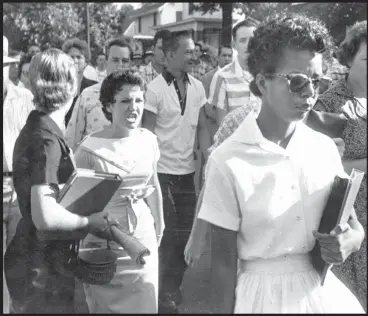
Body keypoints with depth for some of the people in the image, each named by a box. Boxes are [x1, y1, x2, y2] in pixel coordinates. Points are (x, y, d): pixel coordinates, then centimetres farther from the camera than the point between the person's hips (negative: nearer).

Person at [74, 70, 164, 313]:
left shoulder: (149, 140, -3)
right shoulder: (90, 149, -16)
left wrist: (159, 226, 20)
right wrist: (76, 245, -5)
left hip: (143, 238, 4)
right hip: (103, 244, -3)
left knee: (145, 305, 12)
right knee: (104, 306, 10)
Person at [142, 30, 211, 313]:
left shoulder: (197, 87, 4)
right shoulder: (156, 89, -12)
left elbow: (202, 128, 10)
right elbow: (147, 134, -10)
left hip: (187, 171, 5)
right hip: (163, 172, -5)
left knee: (185, 232, 13)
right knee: (167, 234, 3)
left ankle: (174, 287, 30)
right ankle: (163, 294, 20)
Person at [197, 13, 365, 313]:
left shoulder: (325, 147, -4)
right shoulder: (227, 162, -18)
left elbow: (352, 222, 7)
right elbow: (224, 259, -12)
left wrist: (351, 240, -14)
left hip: (324, 289, 5)